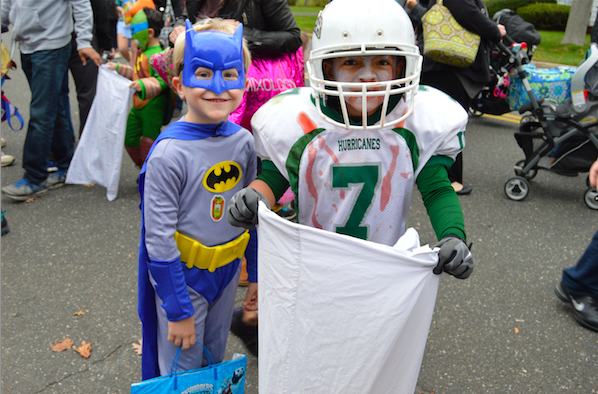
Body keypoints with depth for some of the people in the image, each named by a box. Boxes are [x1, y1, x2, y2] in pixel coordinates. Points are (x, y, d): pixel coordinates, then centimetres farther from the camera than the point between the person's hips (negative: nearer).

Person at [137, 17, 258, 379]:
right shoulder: (169, 153, -23)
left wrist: (256, 273, 9)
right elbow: (159, 238, -19)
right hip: (183, 277, -5)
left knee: (215, 363, 25)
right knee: (183, 374, 14)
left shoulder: (243, 143, -6)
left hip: (227, 271, 5)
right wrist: (178, 309, -16)